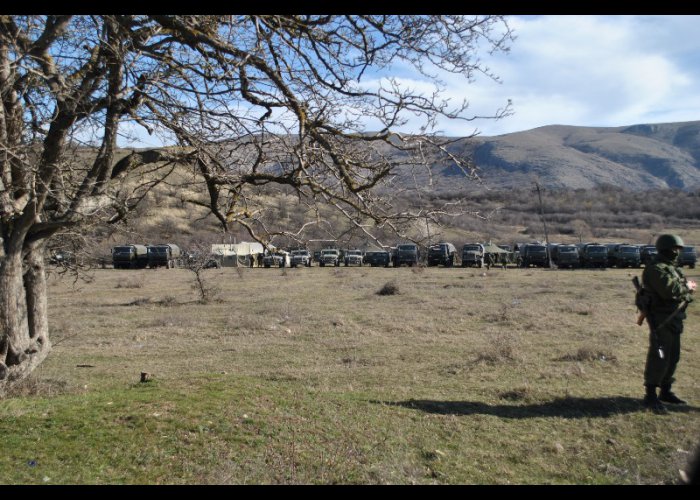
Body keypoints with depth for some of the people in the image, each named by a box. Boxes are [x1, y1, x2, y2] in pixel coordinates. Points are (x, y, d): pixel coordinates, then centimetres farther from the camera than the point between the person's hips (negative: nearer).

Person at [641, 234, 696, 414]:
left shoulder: (672, 268, 15)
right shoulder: (656, 269, -17)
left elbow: (680, 288, 16)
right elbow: (670, 290, -28)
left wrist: (687, 287, -6)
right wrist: (687, 287, -12)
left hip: (674, 320, 10)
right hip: (662, 321, -10)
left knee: (673, 358, 17)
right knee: (659, 359, -6)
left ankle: (665, 391, 29)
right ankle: (651, 396, 1)